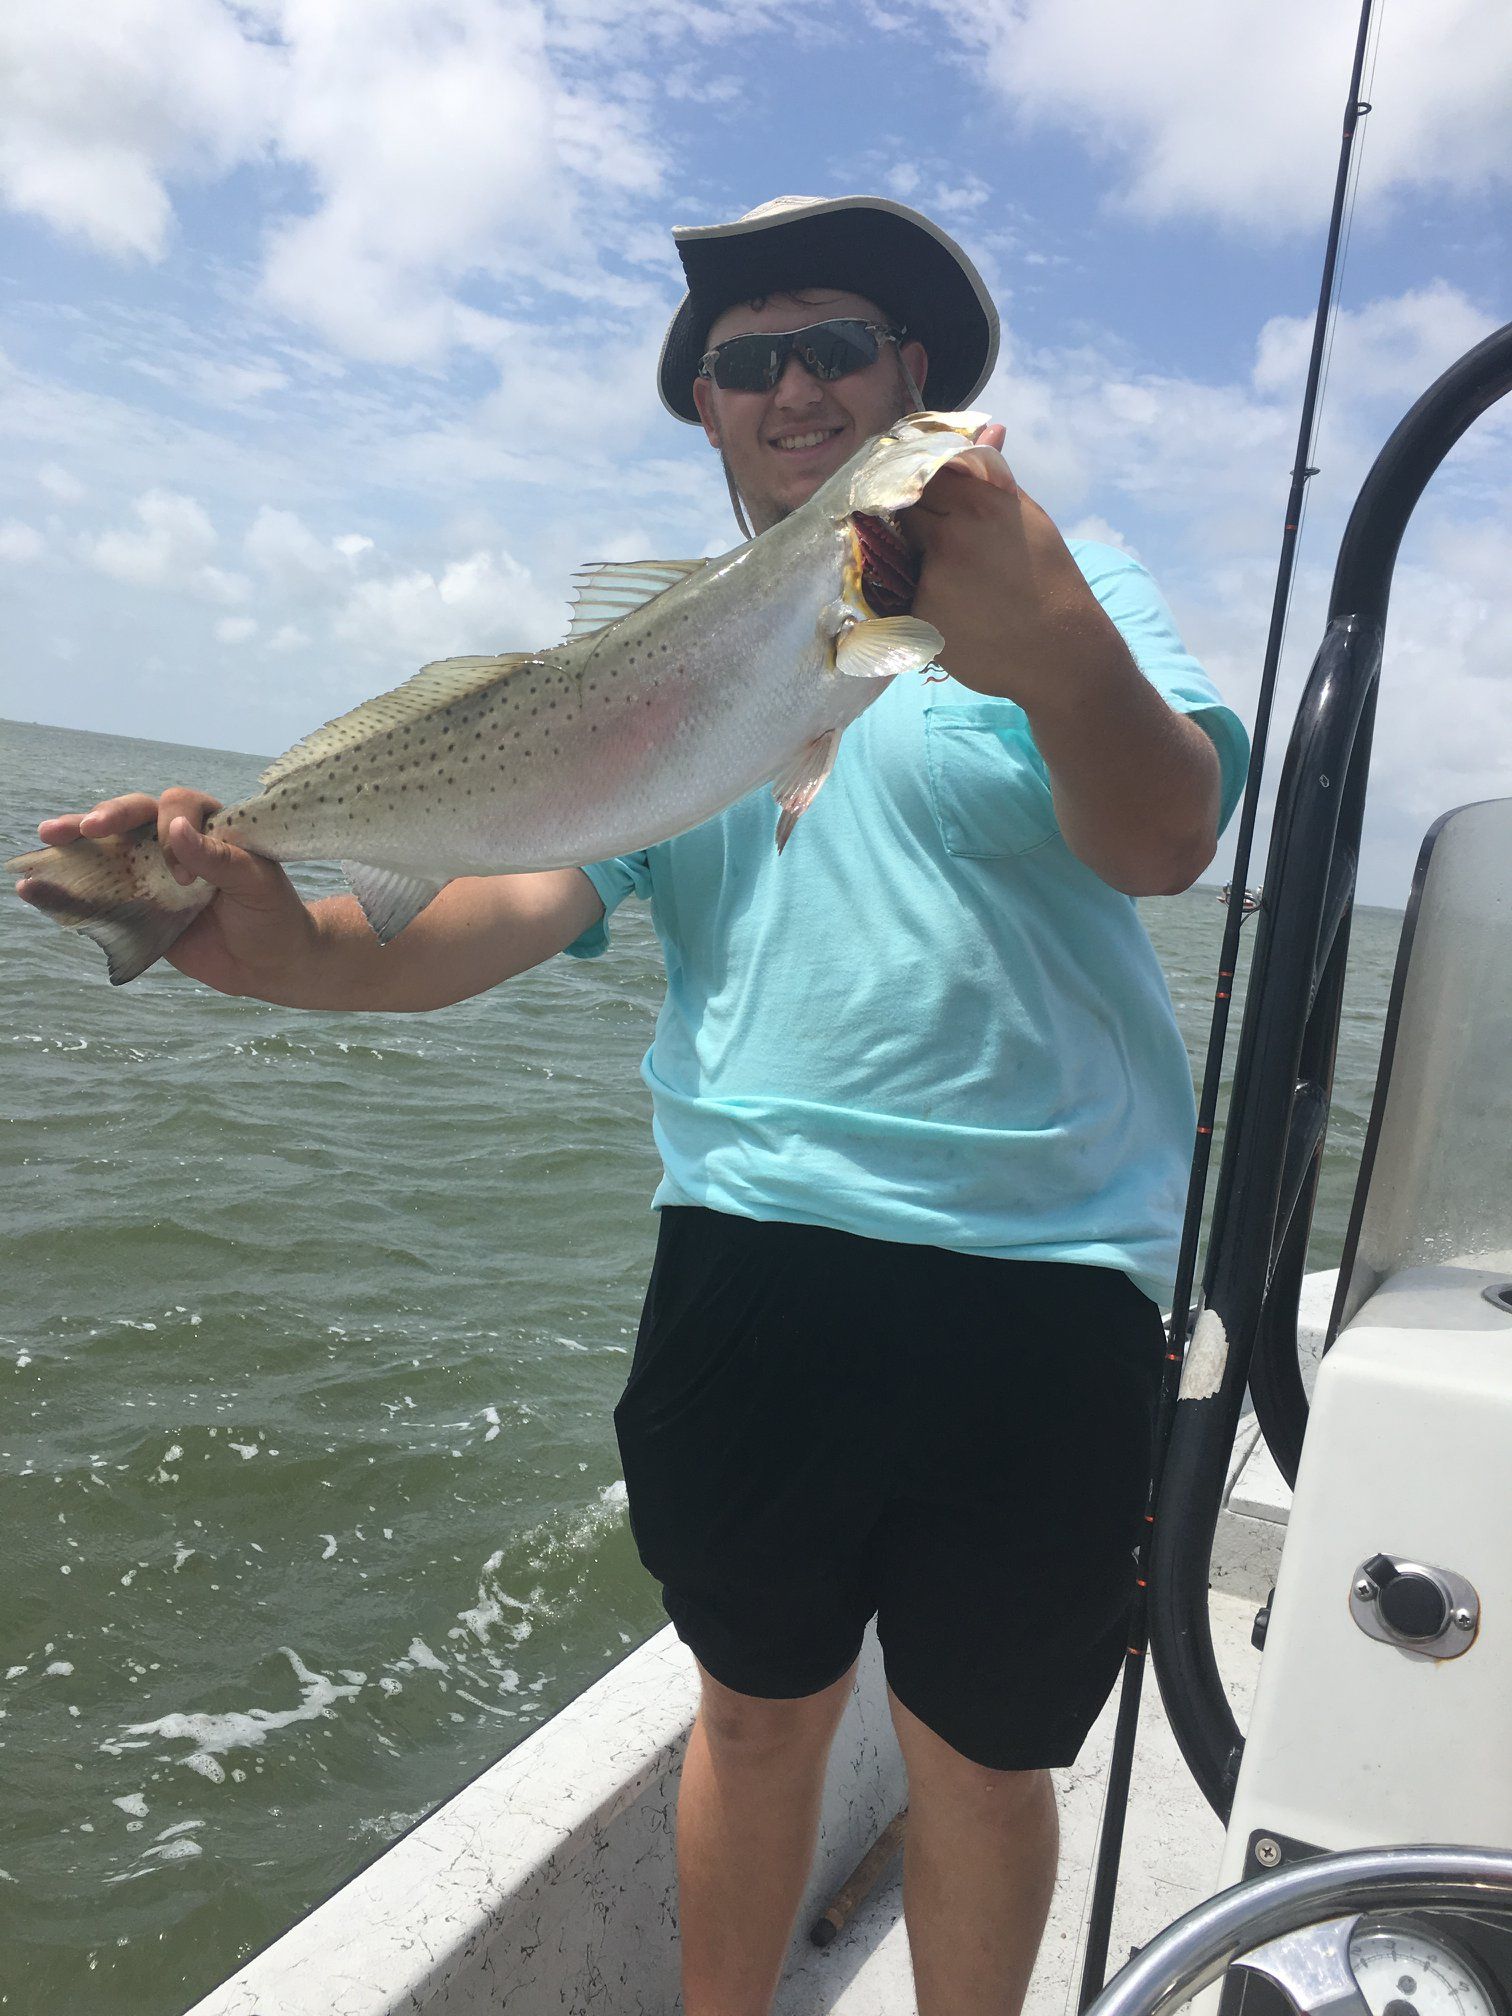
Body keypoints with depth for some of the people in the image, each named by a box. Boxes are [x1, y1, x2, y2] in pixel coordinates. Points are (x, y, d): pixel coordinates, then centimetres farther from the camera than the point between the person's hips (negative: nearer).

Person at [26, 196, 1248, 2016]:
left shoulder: (1056, 582, 2)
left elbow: (1162, 842, -16)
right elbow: (538, 891, -1)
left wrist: (1062, 655, -37)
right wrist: (310, 945, -21)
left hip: (1040, 1278, -2)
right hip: (752, 1247, 3)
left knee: (977, 1758, 14)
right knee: (756, 1707, 19)